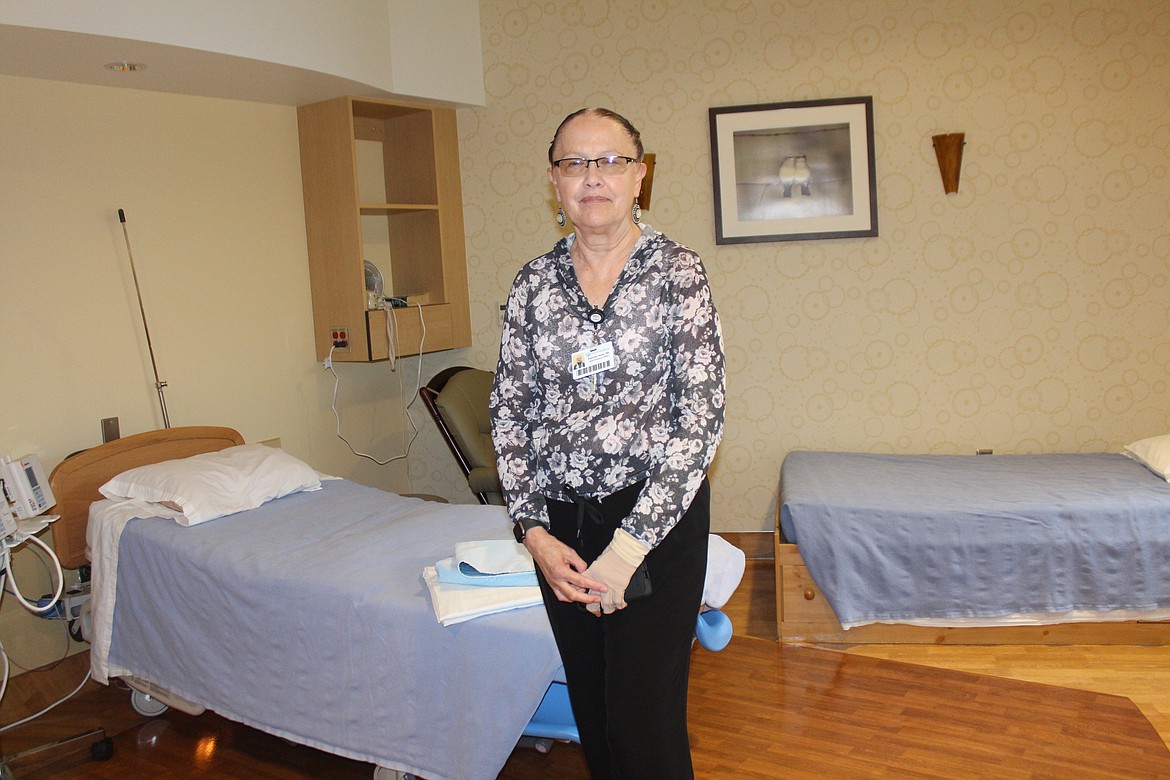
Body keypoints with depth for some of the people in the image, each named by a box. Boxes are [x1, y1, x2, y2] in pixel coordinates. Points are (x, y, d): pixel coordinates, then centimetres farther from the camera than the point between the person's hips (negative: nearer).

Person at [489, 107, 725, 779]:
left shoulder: (679, 272, -7)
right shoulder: (534, 283, 4)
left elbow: (701, 416, -12)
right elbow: (510, 411, 5)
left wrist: (628, 547, -15)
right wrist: (534, 531, -5)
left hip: (658, 518, -4)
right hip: (560, 522, 4)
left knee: (645, 720, 2)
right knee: (591, 709, 17)